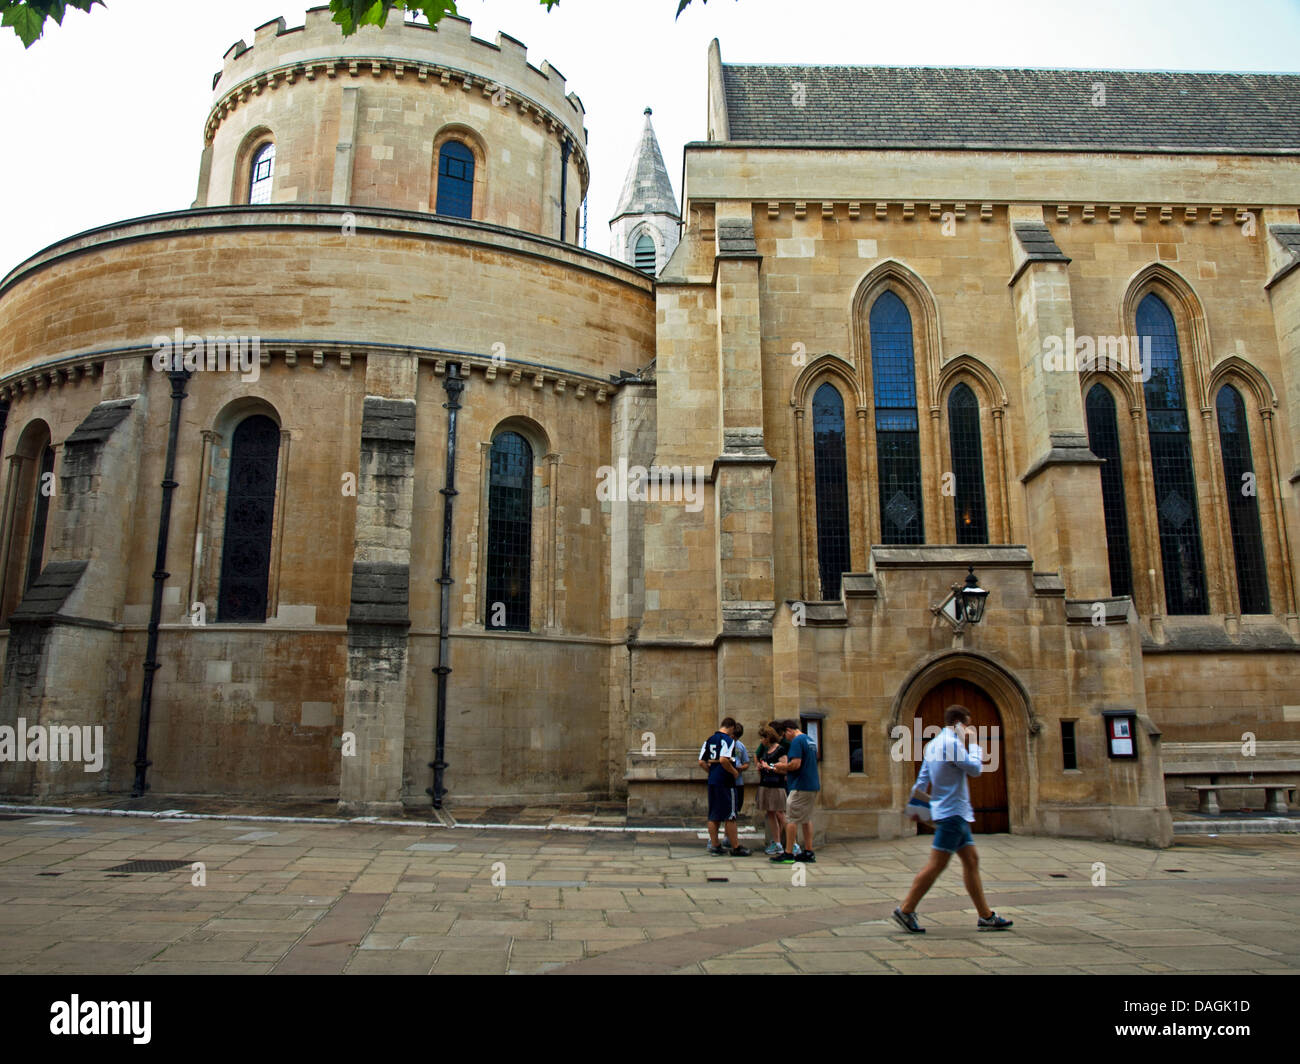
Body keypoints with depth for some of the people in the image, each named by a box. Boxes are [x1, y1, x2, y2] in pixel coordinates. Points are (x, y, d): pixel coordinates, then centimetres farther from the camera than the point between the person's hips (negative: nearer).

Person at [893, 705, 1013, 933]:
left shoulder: (933, 743, 15)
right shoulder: (951, 743, -15)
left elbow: (922, 779, 15)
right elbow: (975, 769, -15)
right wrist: (972, 743, -3)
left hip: (955, 813, 10)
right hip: (952, 812, -10)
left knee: (971, 860, 11)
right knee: (937, 864, -8)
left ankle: (986, 916, 15)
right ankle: (905, 910, -5)